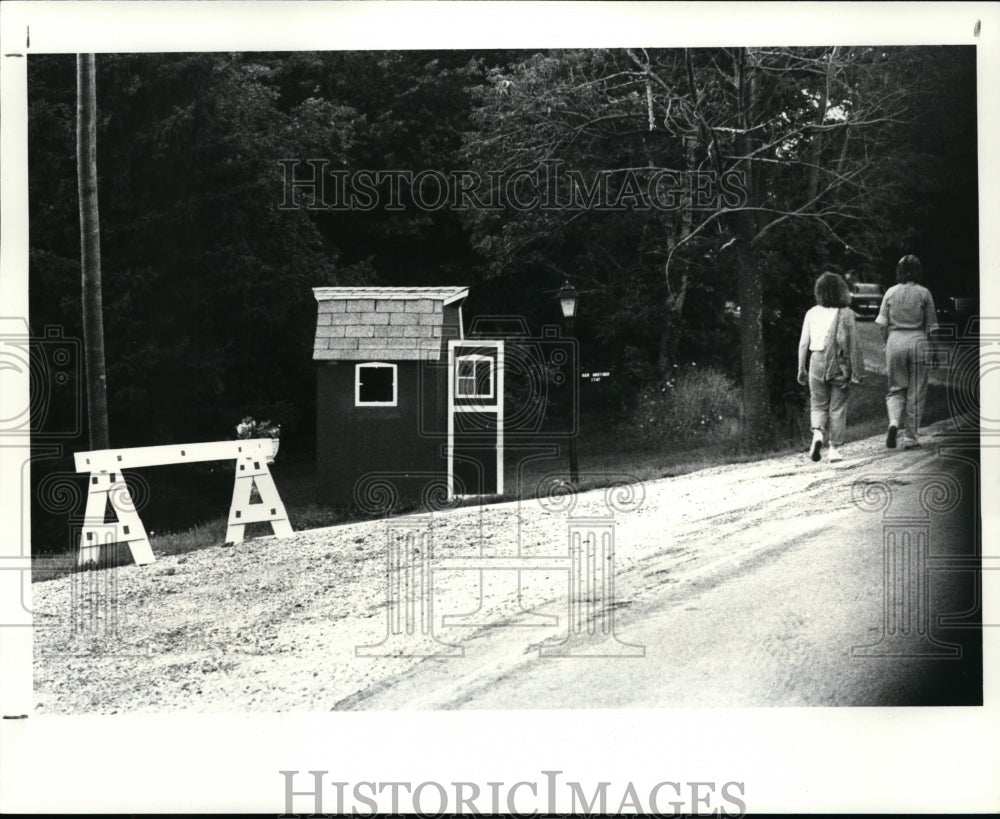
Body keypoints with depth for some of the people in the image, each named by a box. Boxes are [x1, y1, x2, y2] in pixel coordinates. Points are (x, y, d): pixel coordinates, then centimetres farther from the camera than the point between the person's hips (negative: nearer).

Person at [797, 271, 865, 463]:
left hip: (817, 362, 2)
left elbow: (803, 343, 2)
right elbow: (854, 344, -5)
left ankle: (817, 433, -12)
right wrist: (857, 371, 1)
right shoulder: (846, 313, -6)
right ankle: (834, 448, 10)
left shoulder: (812, 313, 0)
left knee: (818, 404, 14)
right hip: (840, 366, -1)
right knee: (837, 407, 8)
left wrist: (801, 368, 10)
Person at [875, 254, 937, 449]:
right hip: (917, 340, -1)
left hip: (895, 340, 1)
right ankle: (911, 437, 10)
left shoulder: (891, 292, 2)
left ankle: (894, 422, -14)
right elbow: (931, 326, 1)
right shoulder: (924, 293, -1)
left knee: (896, 388, 12)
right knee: (916, 392, 7)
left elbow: (883, 325, 2)